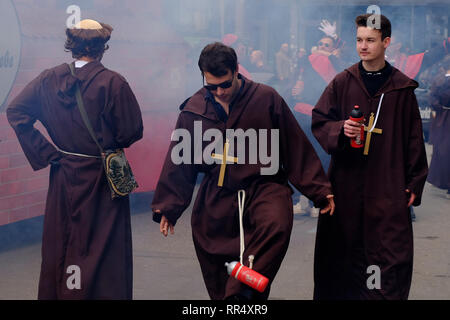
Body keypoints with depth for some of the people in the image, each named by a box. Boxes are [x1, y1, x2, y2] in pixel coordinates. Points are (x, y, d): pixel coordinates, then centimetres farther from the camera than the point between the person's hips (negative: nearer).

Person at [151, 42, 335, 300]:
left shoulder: (266, 98, -3)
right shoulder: (194, 109, 4)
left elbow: (297, 147, 1)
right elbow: (179, 162, 13)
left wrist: (319, 191, 1)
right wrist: (168, 207, 13)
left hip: (263, 186, -3)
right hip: (215, 198, 3)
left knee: (277, 225, -35)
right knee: (216, 277, 3)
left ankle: (241, 293, -38)